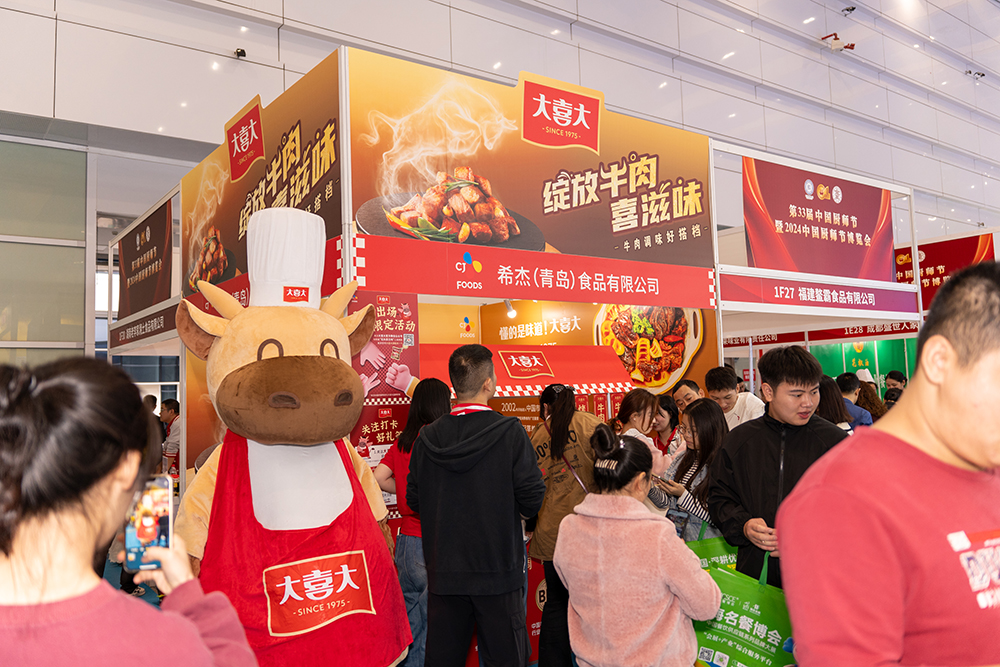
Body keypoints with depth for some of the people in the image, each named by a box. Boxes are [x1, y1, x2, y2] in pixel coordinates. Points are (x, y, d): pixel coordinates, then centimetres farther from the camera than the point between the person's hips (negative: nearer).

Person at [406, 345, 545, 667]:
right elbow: (532, 498, -13)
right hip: (498, 566, -3)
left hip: (443, 571, 3)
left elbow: (414, 499, 4)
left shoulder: (426, 438, -4)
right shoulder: (510, 432, -13)